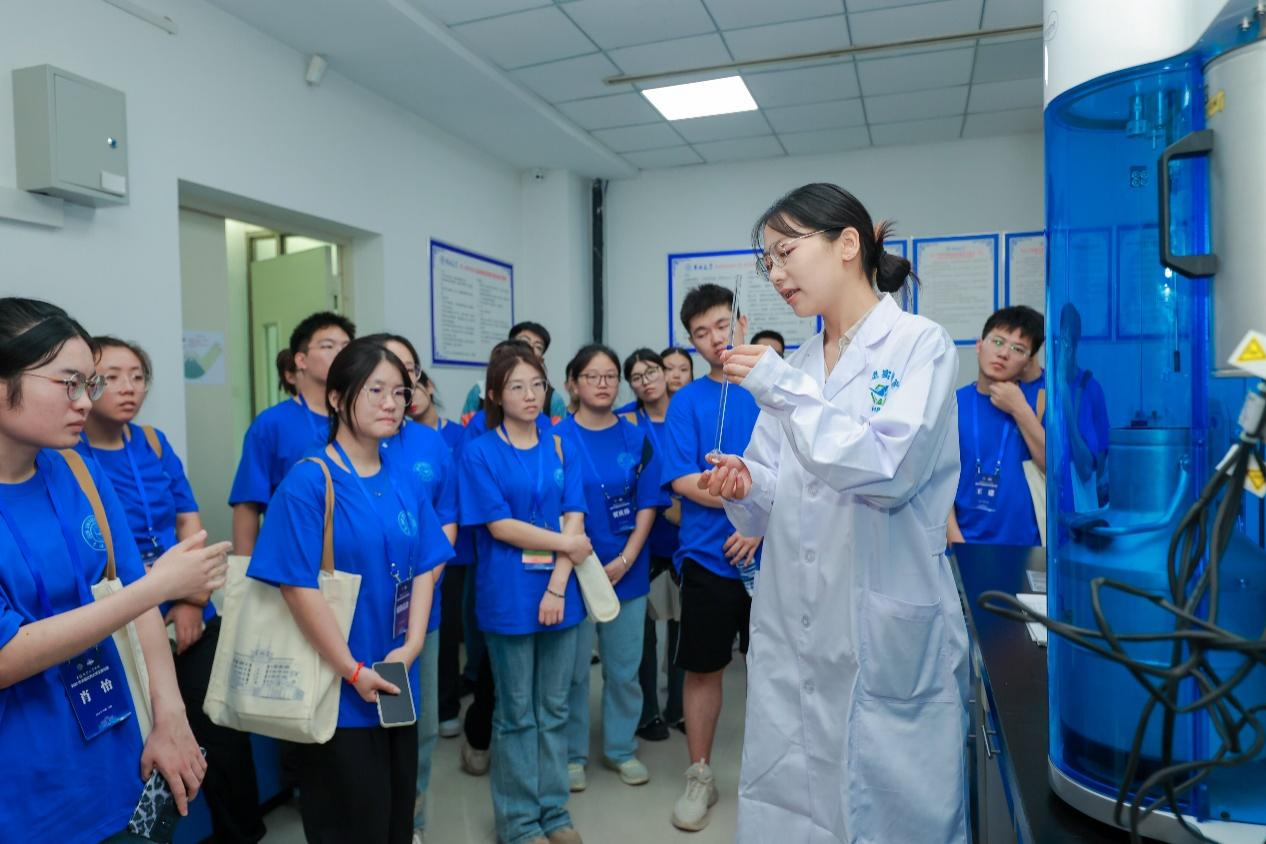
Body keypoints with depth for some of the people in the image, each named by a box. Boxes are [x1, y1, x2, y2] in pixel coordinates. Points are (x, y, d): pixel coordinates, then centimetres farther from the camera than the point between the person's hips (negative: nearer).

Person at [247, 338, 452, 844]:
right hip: (337, 690, -6)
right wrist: (353, 671, -16)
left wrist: (411, 646, -7)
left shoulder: (405, 480, 3)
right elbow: (298, 587, -18)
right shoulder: (309, 481, -14)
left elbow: (423, 569, 5)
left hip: (398, 683, 6)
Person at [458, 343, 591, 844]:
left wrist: (557, 586, -12)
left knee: (554, 710, 14)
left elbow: (574, 519, -1)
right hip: (508, 597, -3)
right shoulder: (480, 453, -4)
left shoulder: (560, 448, 6)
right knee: (516, 714, 8)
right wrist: (568, 543, -8)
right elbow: (499, 526, -11)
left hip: (559, 594, 4)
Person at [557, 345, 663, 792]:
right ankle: (572, 753, 26)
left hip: (627, 569, 3)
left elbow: (647, 505, 3)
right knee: (573, 668, 7)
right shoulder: (557, 437, -5)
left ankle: (621, 749, 31)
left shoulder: (636, 438, 3)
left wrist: (624, 560, -7)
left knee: (624, 668, 12)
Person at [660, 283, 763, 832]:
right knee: (703, 667, 10)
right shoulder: (687, 401, 0)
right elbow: (683, 481, -8)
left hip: (770, 553, 0)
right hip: (708, 554, 0)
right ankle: (700, 776, 28)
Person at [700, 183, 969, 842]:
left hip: (884, 635, -5)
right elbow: (777, 502, 12)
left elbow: (888, 471, -18)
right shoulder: (793, 367, 11)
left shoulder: (920, 345, -4)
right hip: (790, 629, 5)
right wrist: (745, 486, -10)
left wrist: (787, 391, -18)